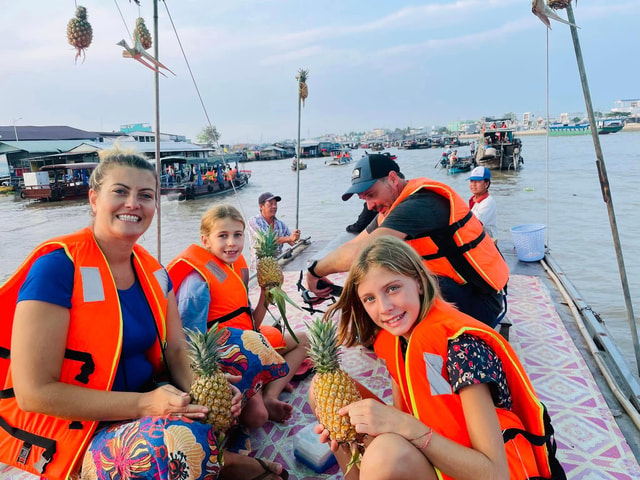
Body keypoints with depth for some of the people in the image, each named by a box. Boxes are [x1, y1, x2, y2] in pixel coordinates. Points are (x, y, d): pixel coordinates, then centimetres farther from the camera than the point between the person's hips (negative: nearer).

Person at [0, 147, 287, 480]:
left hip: (146, 398, 7)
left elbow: (176, 351, 3)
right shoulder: (57, 267, -18)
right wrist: (144, 404, -26)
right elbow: (34, 392, -20)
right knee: (184, 442, -30)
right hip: (70, 427, -7)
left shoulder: (153, 271, 3)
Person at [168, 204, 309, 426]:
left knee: (302, 340, 17)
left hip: (247, 343, 10)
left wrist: (266, 291, -2)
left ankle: (269, 397, 0)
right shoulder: (199, 282, -21)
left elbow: (250, 324, 6)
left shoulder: (238, 266, 4)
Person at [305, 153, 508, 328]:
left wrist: (315, 270, -20)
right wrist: (319, 271, -8)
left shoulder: (420, 203, -26)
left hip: (478, 298, -9)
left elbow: (360, 253, -35)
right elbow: (353, 245, 7)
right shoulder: (393, 206, 5)